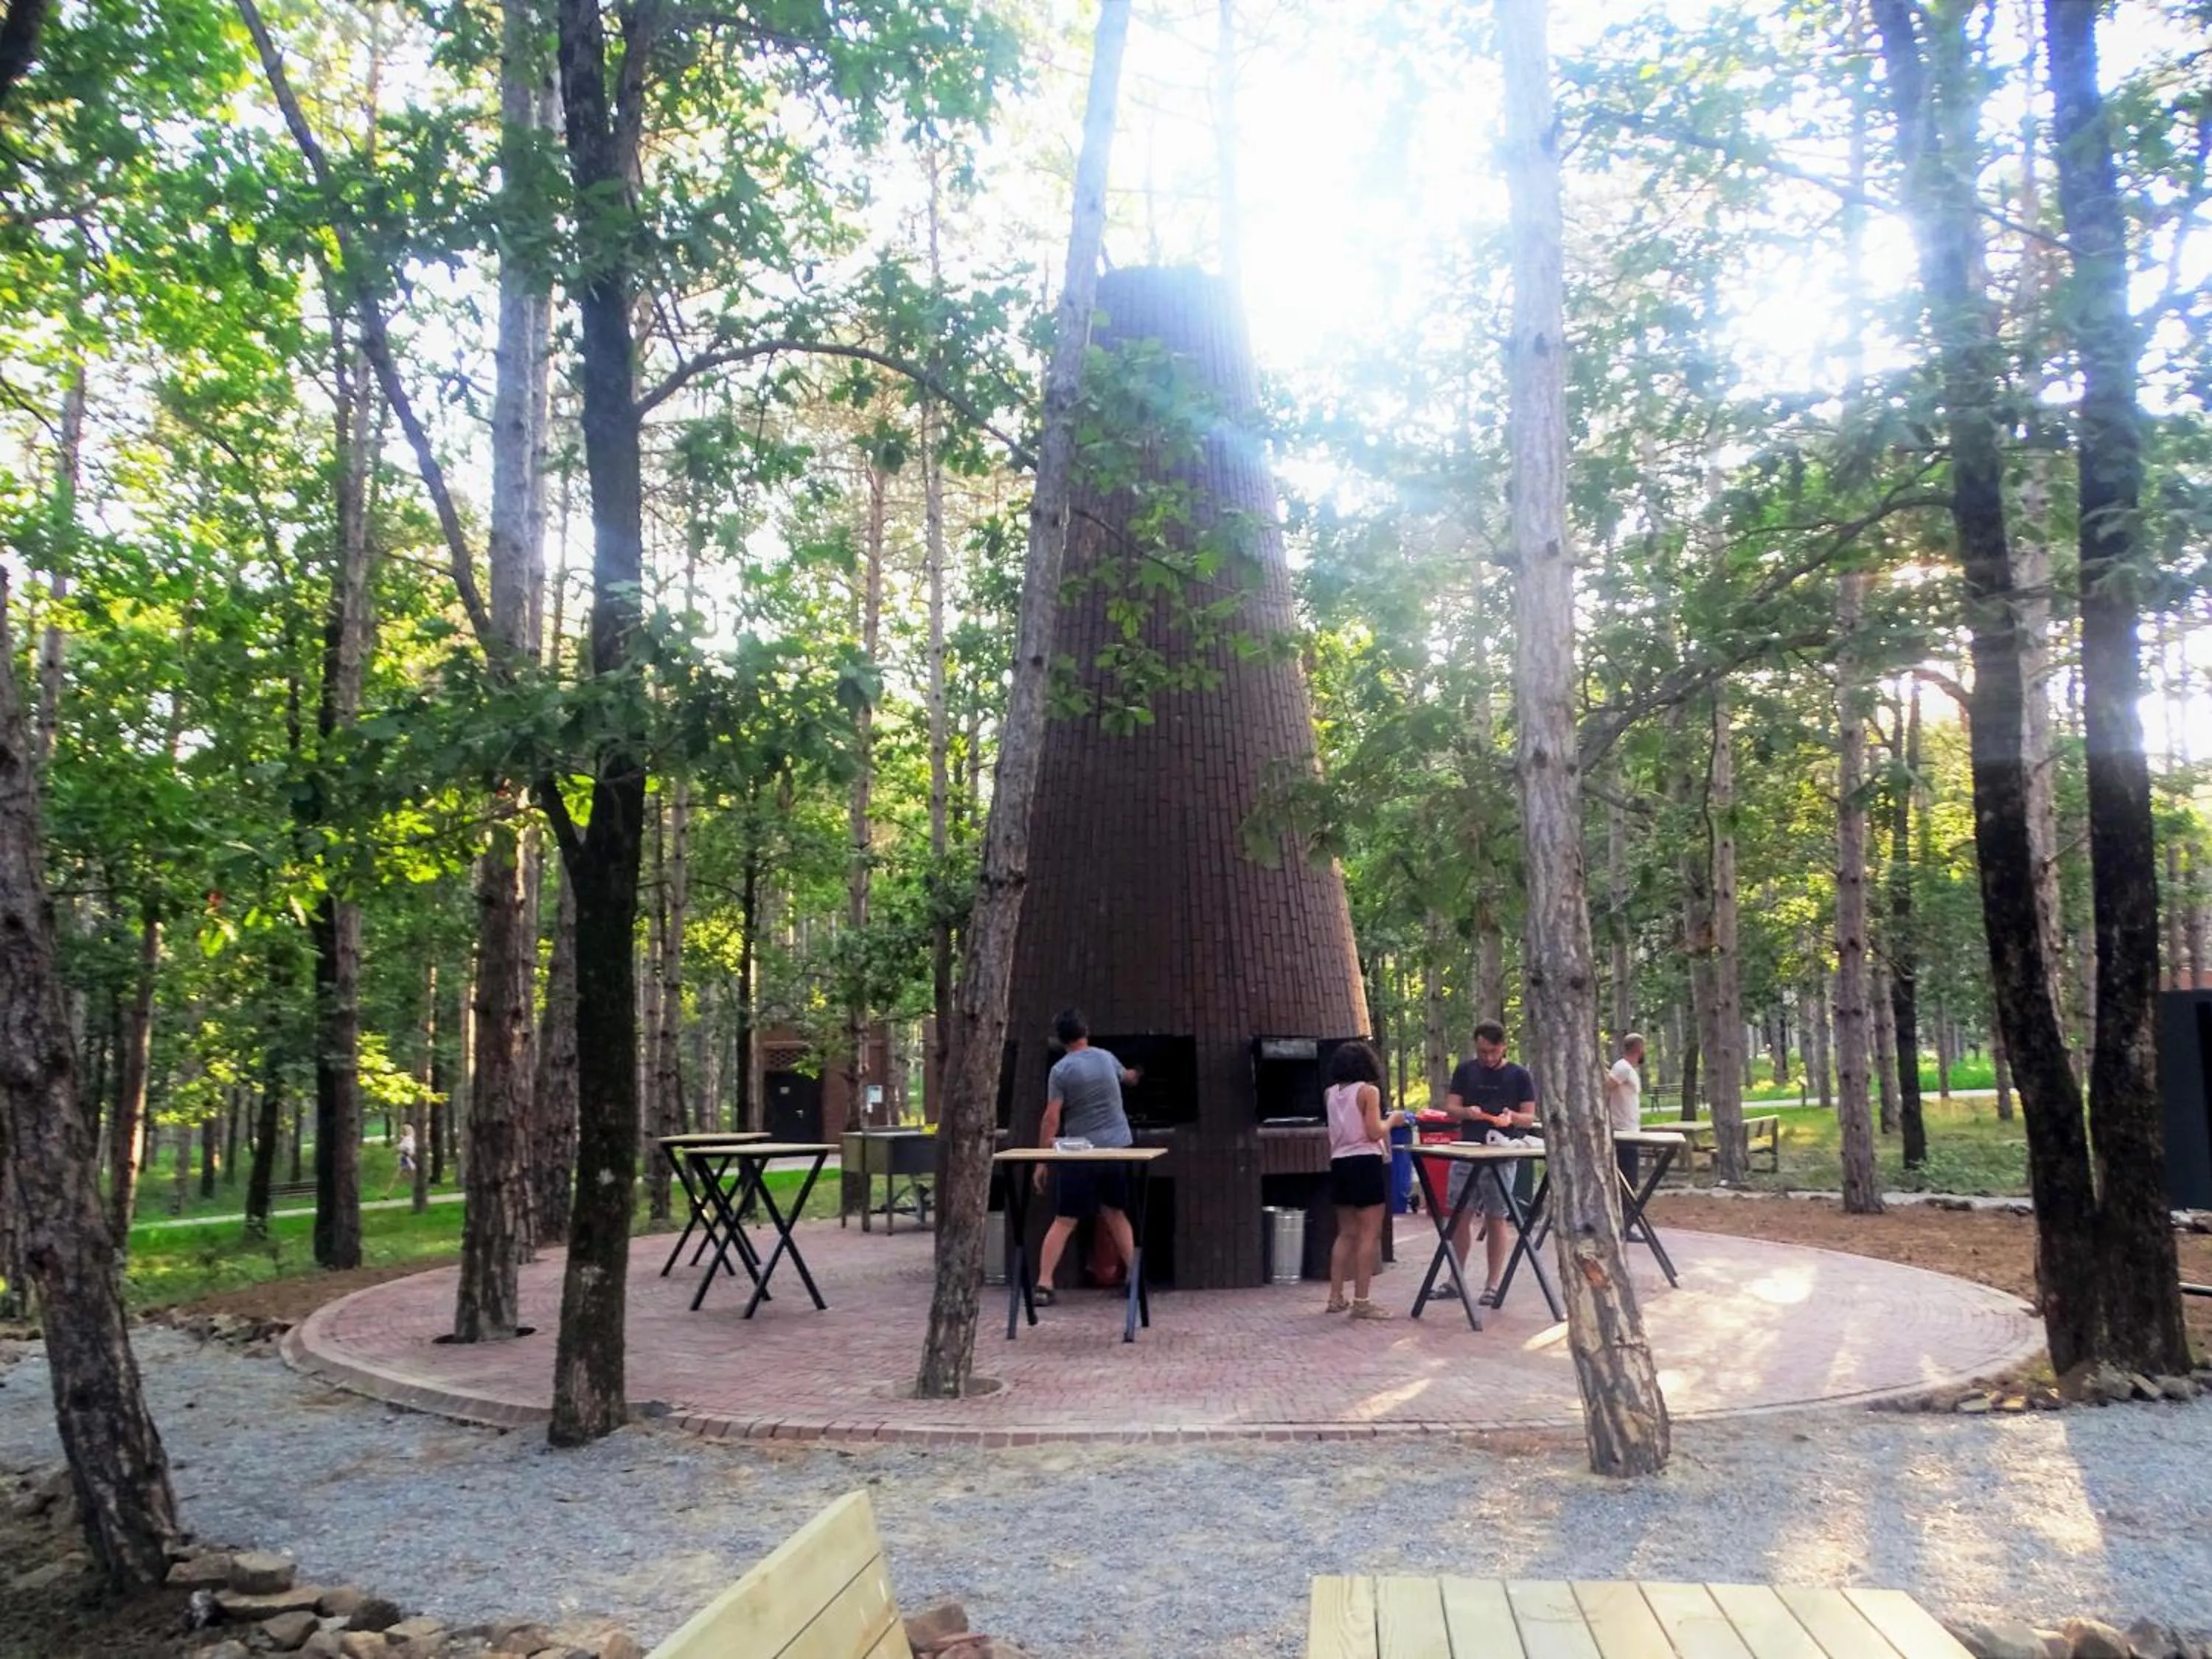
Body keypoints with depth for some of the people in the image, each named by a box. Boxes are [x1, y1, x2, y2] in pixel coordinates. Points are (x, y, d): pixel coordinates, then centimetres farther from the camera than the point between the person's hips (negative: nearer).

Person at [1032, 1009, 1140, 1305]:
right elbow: (1127, 1075, 32)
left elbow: (1052, 1119, -11)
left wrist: (1041, 1161, -6)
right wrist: (1134, 1075, 57)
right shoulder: (1106, 1058, 8)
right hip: (1119, 1147, 4)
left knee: (1064, 1221, -1)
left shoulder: (1061, 1070, -7)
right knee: (1116, 1215, 17)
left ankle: (1043, 1285, -6)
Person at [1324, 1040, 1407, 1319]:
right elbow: (1374, 1133, -12)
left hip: (1339, 1163, 7)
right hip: (1365, 1163, -7)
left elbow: (1339, 1130, 13)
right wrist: (1392, 1119, 4)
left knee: (1346, 1233, 14)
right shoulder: (1368, 1091, -8)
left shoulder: (1331, 1093, 9)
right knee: (1369, 1234, -3)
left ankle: (1336, 1298, 15)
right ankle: (1360, 1302, -6)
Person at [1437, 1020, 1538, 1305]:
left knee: (1495, 1219, 3)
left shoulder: (1519, 1075, -1)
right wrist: (1466, 1112, -18)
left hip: (1502, 1158, -2)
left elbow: (1530, 1118, -1)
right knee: (1460, 1217, 5)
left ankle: (1493, 1285, 11)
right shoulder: (1465, 1071, 5)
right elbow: (1450, 1108, 4)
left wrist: (1511, 1117, -23)